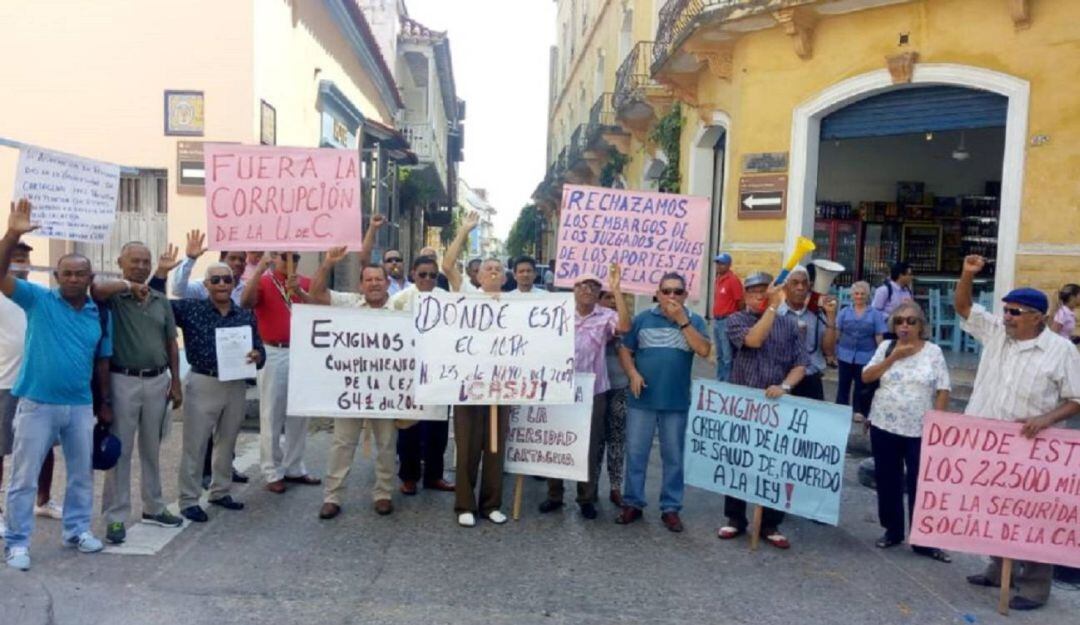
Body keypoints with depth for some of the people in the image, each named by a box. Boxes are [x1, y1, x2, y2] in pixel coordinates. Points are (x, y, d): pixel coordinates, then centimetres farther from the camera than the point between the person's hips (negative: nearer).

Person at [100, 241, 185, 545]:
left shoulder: (161, 301, 9)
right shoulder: (112, 297, -5)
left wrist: (176, 383, 8)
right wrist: (124, 286, -19)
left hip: (158, 381, 5)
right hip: (123, 381, -4)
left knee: (152, 450, 16)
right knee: (120, 451, 3)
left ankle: (154, 508, 29)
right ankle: (115, 517, 12)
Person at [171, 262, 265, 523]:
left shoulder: (246, 316, 5)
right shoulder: (190, 309, -4)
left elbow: (259, 349, 7)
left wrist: (257, 356, -16)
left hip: (236, 385, 4)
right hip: (202, 384, -4)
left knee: (227, 443, 17)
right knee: (195, 445, 2)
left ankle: (221, 491, 32)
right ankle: (189, 500, 14)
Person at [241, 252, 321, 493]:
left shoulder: (305, 283, 8)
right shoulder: (262, 282, -1)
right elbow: (245, 302, -20)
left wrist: (299, 292, -22)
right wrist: (259, 269, -25)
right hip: (273, 354, -4)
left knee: (299, 413, 11)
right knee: (272, 415, 2)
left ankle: (294, 468, 23)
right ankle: (272, 472, 10)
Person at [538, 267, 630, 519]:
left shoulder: (606, 316, -2)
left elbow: (624, 327, -22)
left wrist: (616, 289, -23)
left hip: (593, 392, -1)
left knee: (591, 446, 7)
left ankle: (587, 498, 20)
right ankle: (554, 495, 23)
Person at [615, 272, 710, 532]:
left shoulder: (694, 321, 2)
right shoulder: (643, 319, 3)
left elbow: (704, 350, -13)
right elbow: (625, 350, 6)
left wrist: (682, 320, -15)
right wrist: (633, 374, -11)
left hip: (677, 402, 0)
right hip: (642, 400, 0)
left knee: (673, 457, 8)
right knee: (635, 453, 7)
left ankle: (670, 508, 19)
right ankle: (632, 503, 19)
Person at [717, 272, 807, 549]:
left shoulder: (789, 323, 6)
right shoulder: (736, 320, 0)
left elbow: (800, 363, 1)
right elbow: (753, 340, -21)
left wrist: (785, 386, -16)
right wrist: (773, 306, -20)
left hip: (776, 405, 1)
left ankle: (770, 524, 17)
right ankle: (735, 519, 21)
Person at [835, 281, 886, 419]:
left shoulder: (875, 314, 0)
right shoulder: (844, 312, 4)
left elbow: (879, 337, 0)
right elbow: (837, 334, 5)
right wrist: (834, 352, 2)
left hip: (866, 357, -1)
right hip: (845, 355, 1)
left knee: (863, 386, 8)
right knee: (843, 384, 10)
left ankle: (860, 411, 22)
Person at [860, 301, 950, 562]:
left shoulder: (933, 351, -1)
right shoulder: (886, 347, 4)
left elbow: (943, 391, -2)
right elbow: (866, 377, -3)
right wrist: (893, 357, -11)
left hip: (920, 430, -2)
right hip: (884, 426, 2)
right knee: (887, 481, 11)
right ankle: (892, 531, 26)